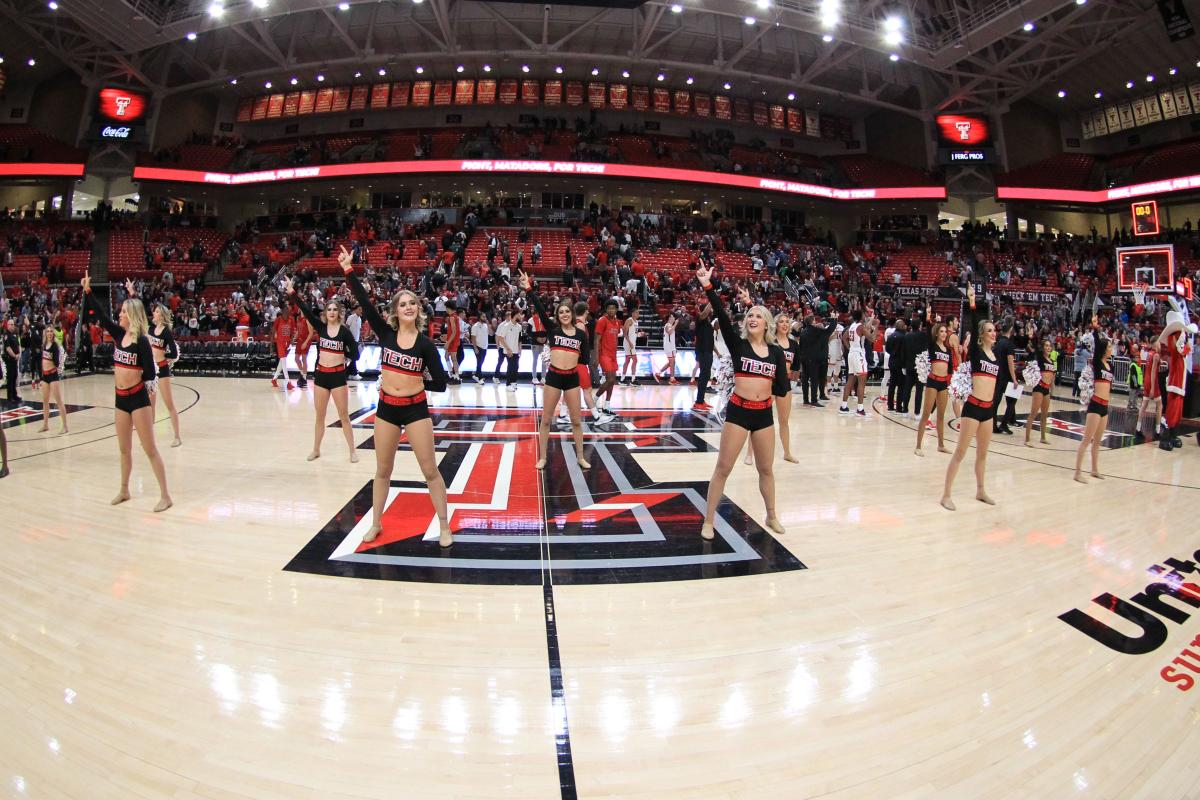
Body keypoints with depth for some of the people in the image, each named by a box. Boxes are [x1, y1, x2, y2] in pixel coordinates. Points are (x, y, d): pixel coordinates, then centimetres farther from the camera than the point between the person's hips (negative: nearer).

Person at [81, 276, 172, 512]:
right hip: (121, 398, 7)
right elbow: (100, 315, 8)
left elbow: (150, 372, -12)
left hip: (138, 398, -7)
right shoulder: (119, 334, 6)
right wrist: (87, 291, 4)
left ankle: (165, 496, -2)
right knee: (124, 449, 18)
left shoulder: (142, 341, -13)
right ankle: (124, 490, 32)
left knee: (150, 449, -6)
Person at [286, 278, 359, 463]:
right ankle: (316, 450, 26)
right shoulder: (320, 326, 2)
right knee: (320, 416, 13)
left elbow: (354, 354, -1)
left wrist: (340, 357, 1)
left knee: (344, 415, 1)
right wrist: (292, 292, -19)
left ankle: (352, 451, 10)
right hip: (321, 375, 3)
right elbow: (306, 310, -10)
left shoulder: (345, 331, -5)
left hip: (338, 375, -3)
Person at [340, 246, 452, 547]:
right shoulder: (386, 333, -1)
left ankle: (444, 527, 12)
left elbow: (441, 384, -4)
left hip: (416, 409, -2)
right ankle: (376, 524, 30)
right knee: (382, 470, 14)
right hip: (386, 408, 2)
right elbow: (365, 302, -11)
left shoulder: (426, 344, -5)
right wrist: (348, 270, -16)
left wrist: (414, 382, -1)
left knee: (430, 470, 1)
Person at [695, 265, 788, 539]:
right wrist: (708, 287, -29)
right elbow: (722, 316, -19)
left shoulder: (776, 352, 3)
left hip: (764, 414, 3)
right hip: (738, 411, -3)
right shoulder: (737, 344, -4)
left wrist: (761, 383, -11)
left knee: (766, 469, 18)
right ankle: (708, 521, 11)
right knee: (723, 467, 0)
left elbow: (782, 389, 0)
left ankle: (771, 516, 37)